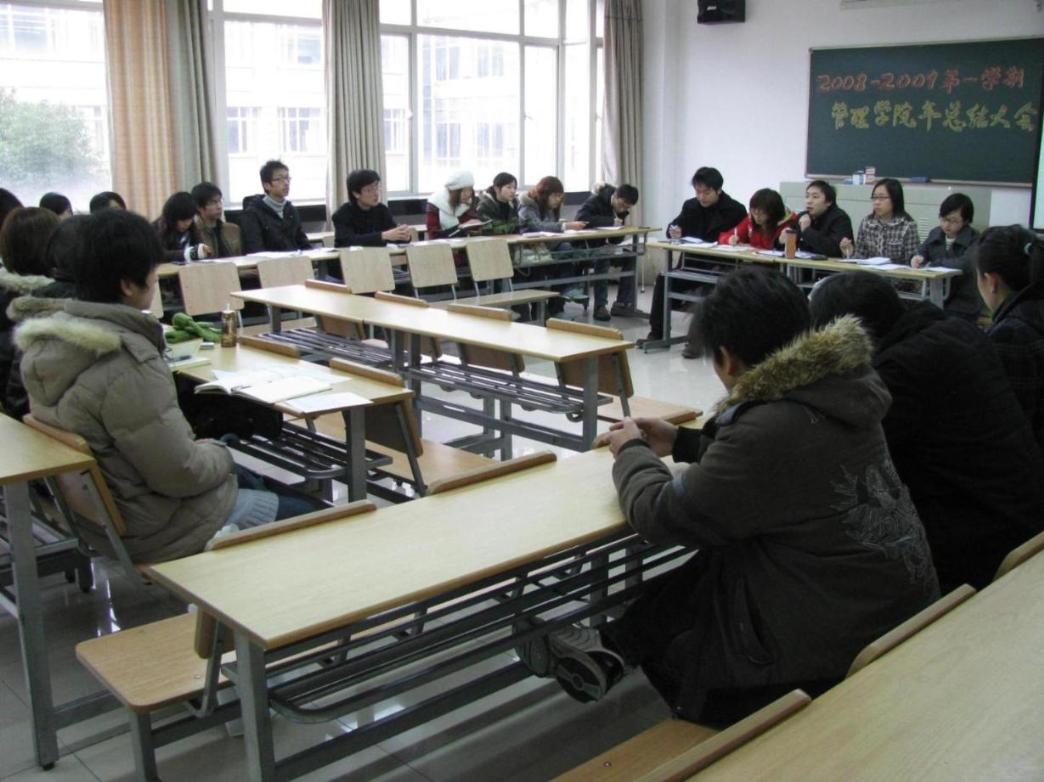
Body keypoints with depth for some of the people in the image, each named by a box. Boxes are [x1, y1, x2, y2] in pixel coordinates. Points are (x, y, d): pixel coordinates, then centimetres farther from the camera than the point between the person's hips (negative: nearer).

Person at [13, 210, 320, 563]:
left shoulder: (46, 341, -4)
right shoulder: (128, 364, -32)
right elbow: (180, 474, -27)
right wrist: (218, 453, -6)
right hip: (153, 530, -9)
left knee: (249, 481, 28)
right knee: (310, 516, 5)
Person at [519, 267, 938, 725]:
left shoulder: (773, 426, -28)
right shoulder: (832, 390, -1)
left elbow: (664, 517, -18)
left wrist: (631, 451, 0)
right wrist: (682, 442, 20)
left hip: (842, 635, -8)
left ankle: (612, 651, 29)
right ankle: (613, 648, 17)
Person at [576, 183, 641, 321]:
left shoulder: (622, 208, 2)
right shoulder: (596, 200, -19)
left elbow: (616, 238, 3)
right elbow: (581, 218, -38)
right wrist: (611, 221, -36)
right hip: (586, 244, -7)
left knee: (630, 257, -10)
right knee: (602, 258, -34)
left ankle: (623, 304, -7)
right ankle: (600, 306, -30)